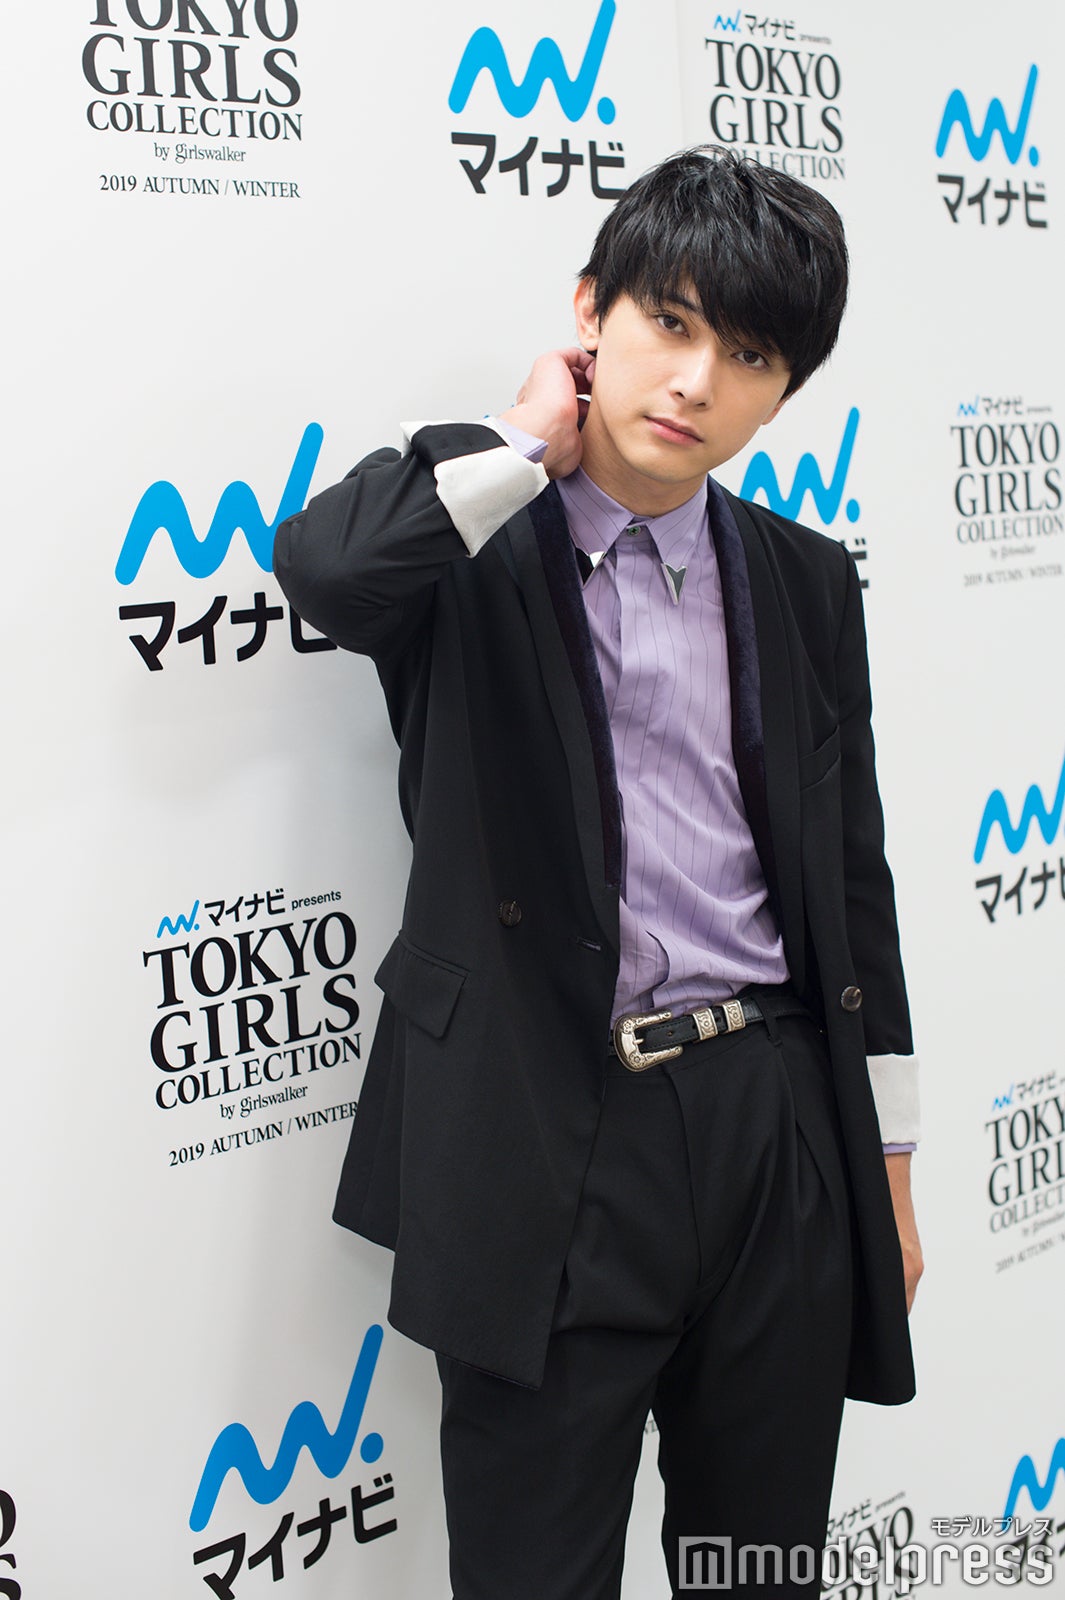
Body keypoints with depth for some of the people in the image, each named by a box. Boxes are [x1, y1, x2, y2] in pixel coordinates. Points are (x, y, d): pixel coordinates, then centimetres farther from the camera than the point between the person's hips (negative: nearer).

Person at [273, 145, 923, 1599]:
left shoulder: (805, 581, 9)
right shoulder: (469, 548, -4)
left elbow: (852, 877, 12)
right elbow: (321, 564, -29)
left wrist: (887, 1157, 12)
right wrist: (527, 443, -12)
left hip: (779, 1123, 4)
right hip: (551, 1146, -4)